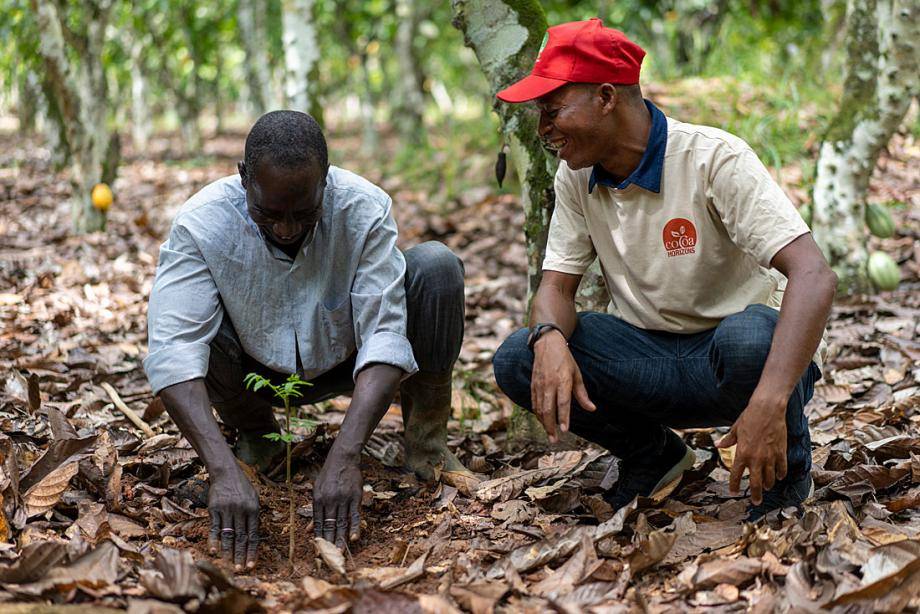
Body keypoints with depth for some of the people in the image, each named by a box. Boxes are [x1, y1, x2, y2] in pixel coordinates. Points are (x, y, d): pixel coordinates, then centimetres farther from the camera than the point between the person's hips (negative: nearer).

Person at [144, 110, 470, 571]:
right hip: (258, 372, 1)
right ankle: (256, 436, -1)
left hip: (349, 361, 0)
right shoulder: (201, 223, -29)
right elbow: (173, 348, -37)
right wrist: (224, 472, -50)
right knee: (194, 320, -31)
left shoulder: (365, 209, -28)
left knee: (435, 266, -26)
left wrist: (344, 459, -46)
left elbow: (385, 334, -33)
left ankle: (425, 437, -6)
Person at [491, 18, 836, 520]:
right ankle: (653, 454, 7)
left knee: (749, 339, -40)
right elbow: (557, 287, 1)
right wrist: (549, 339, -27)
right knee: (517, 361, -18)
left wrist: (770, 402, -43)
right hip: (653, 357, 5)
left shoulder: (714, 159, -19)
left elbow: (814, 277, -28)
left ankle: (787, 474, -7)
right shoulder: (576, 177, 0)